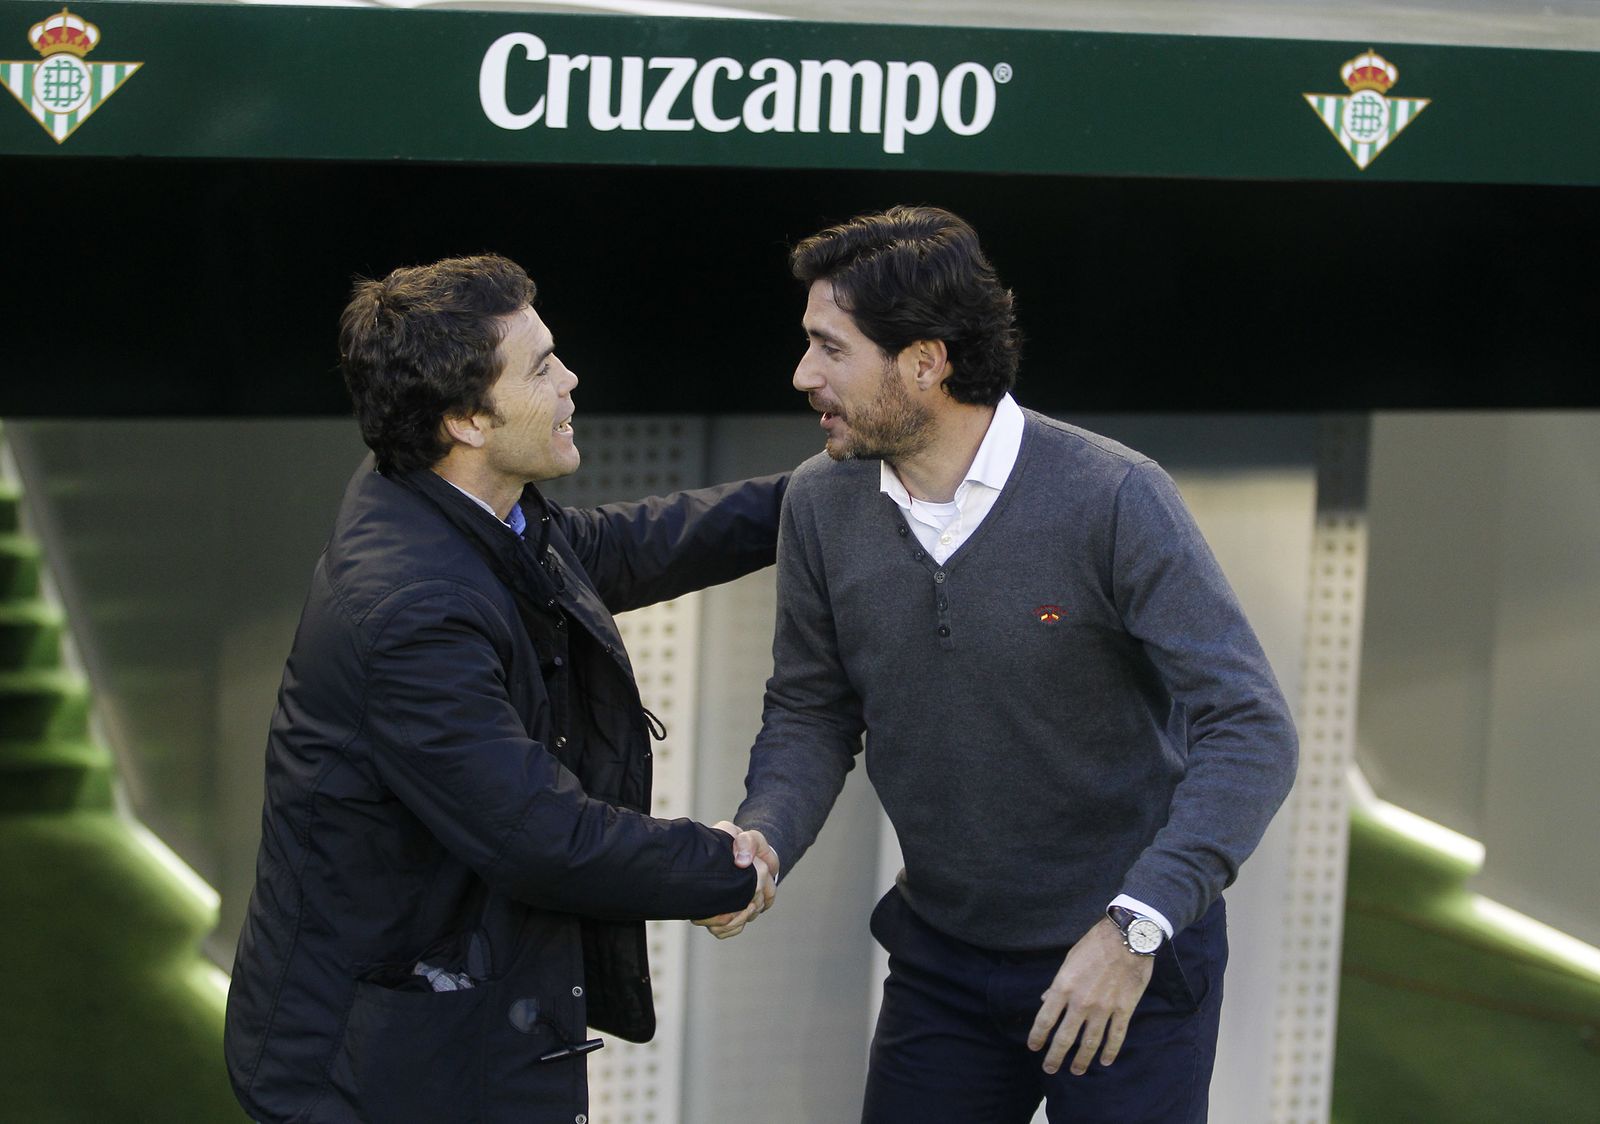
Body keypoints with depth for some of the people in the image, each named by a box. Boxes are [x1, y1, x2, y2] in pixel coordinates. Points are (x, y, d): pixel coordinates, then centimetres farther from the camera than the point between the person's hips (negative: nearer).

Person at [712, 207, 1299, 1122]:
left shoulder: (1114, 499, -20)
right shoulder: (822, 505, -4)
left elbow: (1250, 730, -22)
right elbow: (813, 711, 7)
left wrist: (1137, 926, -32)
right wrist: (765, 837, -14)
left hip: (1136, 965, -4)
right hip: (942, 961, 4)